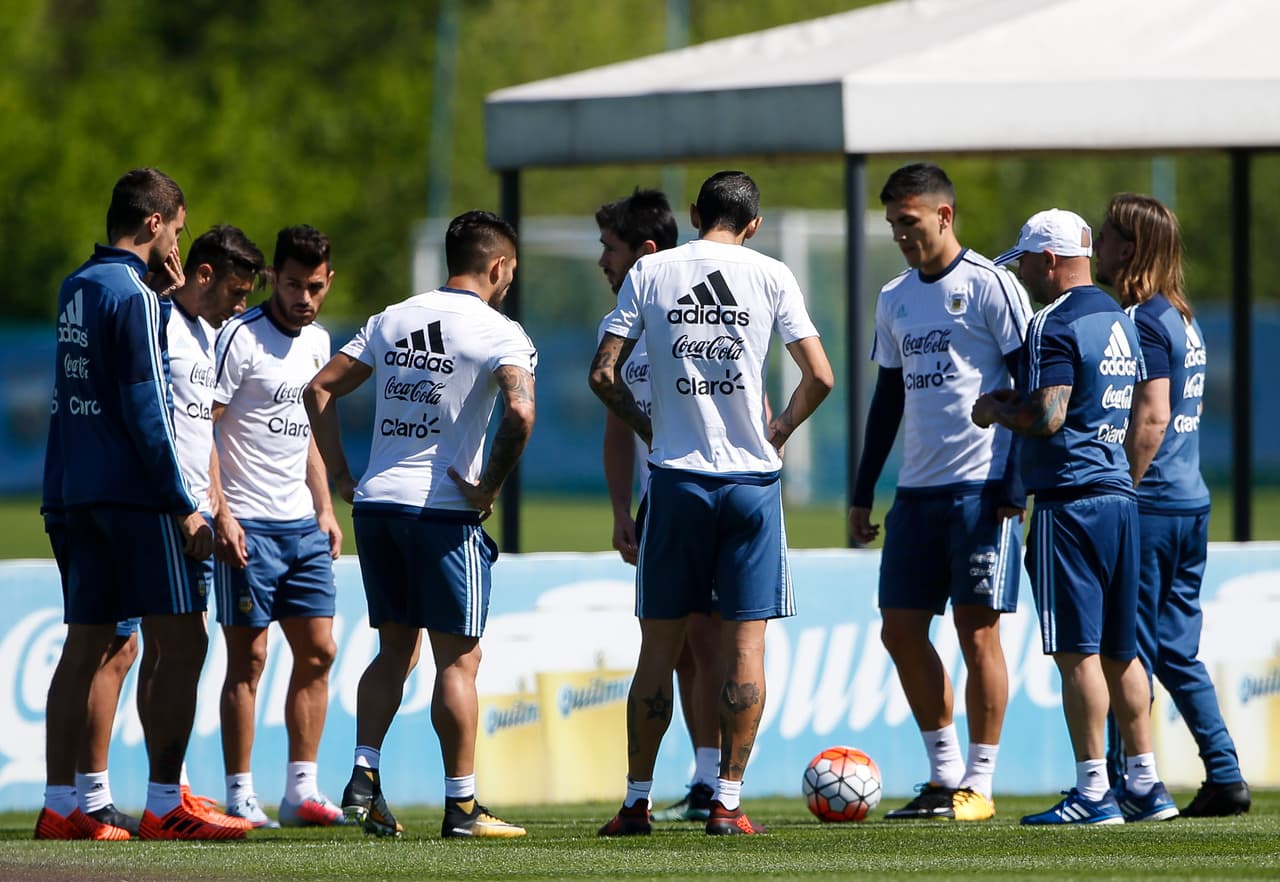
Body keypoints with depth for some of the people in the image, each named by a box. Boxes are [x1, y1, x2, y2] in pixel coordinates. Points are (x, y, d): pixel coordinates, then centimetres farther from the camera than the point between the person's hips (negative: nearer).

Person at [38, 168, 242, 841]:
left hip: (76, 495, 9)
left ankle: (60, 808, 7)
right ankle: (163, 808, -10)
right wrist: (186, 508, -14)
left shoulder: (75, 288, 14)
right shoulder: (134, 297, -12)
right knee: (181, 646, -6)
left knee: (85, 649, 9)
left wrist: (166, 287, 20)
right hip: (135, 498, -9)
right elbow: (147, 412, -16)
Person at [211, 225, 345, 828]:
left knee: (318, 652, 5)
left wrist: (325, 510, 18)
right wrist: (221, 515, -20)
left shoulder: (317, 341, 14)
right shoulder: (241, 338, -10)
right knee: (248, 658, -6)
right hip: (248, 525, -7)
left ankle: (301, 791, 11)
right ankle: (240, 797, -2)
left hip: (302, 525, 7)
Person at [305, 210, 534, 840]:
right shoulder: (499, 333, -6)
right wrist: (489, 487, -12)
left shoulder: (392, 320, 13)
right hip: (442, 507, -6)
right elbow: (519, 413, -23)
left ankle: (364, 775, 5)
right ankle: (461, 806, 2)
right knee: (458, 658, 1)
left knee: (395, 648, 17)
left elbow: (320, 390, 13)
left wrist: (341, 476, 14)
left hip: (375, 503, 6)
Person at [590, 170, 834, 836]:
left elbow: (604, 373, 0)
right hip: (751, 478, -1)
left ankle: (636, 801, 8)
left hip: (677, 479, 1)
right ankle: (728, 801, -1)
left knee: (659, 644, 7)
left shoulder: (649, 272, 3)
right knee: (745, 643, 2)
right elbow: (819, 376, -5)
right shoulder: (771, 276, 0)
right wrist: (780, 430, 11)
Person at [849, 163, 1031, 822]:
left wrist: (1016, 486, -14)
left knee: (977, 630, -4)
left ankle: (978, 786, 1)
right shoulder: (894, 299, 14)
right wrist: (862, 493, 17)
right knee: (900, 630, 5)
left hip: (982, 487, -7)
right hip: (917, 489, 7)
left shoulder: (990, 286, -6)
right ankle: (944, 774, 15)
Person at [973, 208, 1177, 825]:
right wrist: (1018, 403, 21)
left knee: (1077, 650, -7)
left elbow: (1048, 416, -20)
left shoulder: (1055, 324, -12)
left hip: (1069, 499, -9)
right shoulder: (1119, 321, 16)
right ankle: (1145, 786, 15)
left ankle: (1093, 794, -9)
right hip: (1119, 493, 9)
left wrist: (996, 410, -1)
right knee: (1119, 650, 13)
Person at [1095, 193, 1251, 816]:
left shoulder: (1143, 321, -13)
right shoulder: (1184, 320, 15)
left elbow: (1150, 419, -20)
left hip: (1150, 507, -9)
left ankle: (1121, 783, -3)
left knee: (1132, 650, -5)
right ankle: (1224, 777, 9)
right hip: (1191, 503, 9)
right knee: (1176, 653, 12)